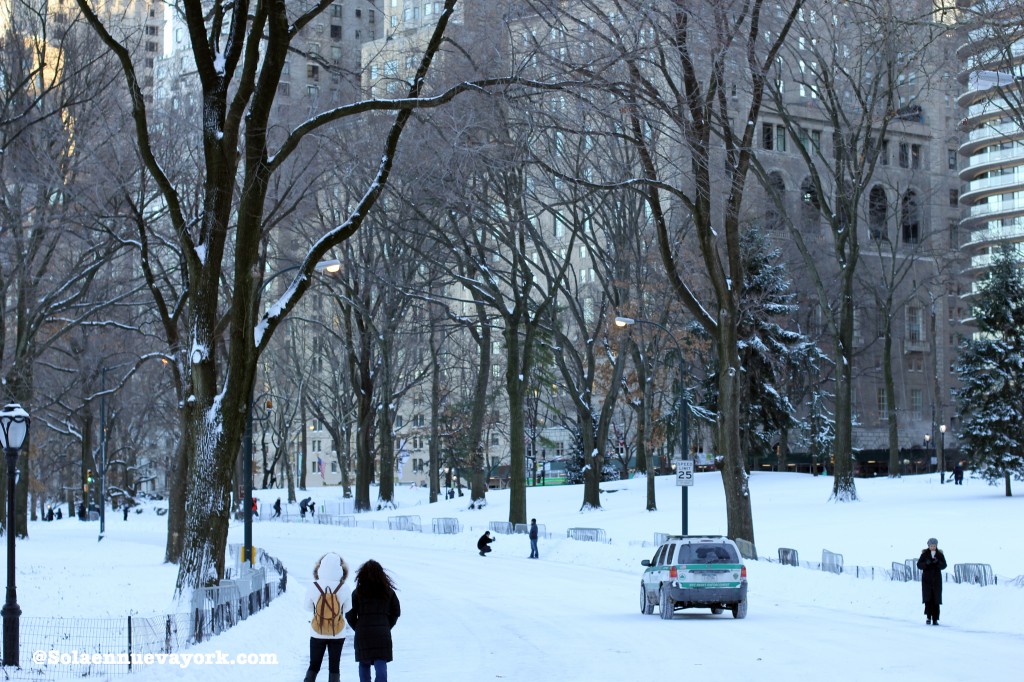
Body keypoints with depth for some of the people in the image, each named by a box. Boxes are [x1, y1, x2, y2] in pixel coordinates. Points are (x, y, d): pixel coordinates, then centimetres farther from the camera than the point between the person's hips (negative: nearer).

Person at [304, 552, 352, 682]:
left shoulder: (313, 587, -14)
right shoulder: (345, 588, -15)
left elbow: (308, 607, 0)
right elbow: (347, 608, 0)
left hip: (317, 633, 0)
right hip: (338, 633, 0)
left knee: (314, 665, 13)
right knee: (334, 666, 10)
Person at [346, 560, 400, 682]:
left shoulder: (358, 592, -5)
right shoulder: (388, 591, 2)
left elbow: (350, 615, -4)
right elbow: (396, 612, 9)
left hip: (363, 634, -1)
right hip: (383, 634, 1)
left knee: (364, 664, 16)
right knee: (381, 665, -3)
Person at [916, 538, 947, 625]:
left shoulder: (940, 555, 4)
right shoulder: (925, 554, 1)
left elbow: (944, 566, -3)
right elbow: (919, 565, -3)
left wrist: (937, 562, -23)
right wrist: (926, 563, -22)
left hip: (936, 579, 1)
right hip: (926, 579, -1)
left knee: (936, 599, 0)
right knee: (927, 598, -14)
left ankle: (935, 619, 3)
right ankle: (928, 617, -14)